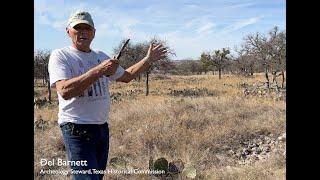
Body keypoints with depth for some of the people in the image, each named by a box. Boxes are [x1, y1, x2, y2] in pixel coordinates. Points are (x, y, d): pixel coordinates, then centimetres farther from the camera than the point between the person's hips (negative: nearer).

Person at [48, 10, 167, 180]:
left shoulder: (101, 56, 12)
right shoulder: (60, 55, -7)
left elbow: (126, 76, 24)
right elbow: (65, 91, -24)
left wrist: (148, 59, 19)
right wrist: (99, 70, -26)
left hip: (102, 127, 7)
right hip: (77, 129, -7)